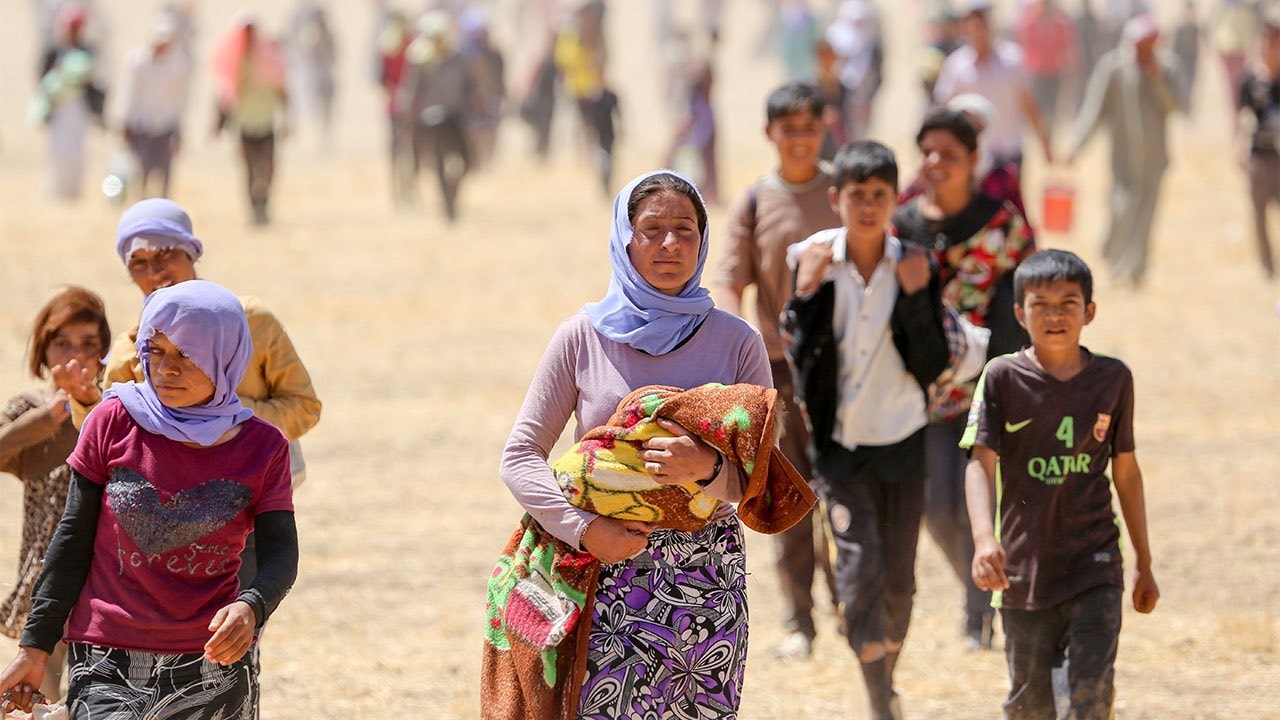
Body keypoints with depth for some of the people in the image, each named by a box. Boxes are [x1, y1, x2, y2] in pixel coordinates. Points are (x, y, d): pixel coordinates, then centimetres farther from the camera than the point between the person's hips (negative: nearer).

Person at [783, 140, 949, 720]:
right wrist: (807, 294, -18)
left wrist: (916, 298, -16)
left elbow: (932, 367, -5)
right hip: (840, 443, -1)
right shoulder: (817, 263, -4)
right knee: (860, 568, -14)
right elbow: (802, 359, -7)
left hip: (902, 441, 1)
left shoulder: (914, 268, -2)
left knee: (898, 579, 8)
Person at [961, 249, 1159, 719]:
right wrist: (984, 539, -30)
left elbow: (1126, 471, 11)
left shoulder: (1113, 379, 2)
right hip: (1024, 569, 0)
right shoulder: (1002, 378, -5)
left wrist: (1144, 564, 16)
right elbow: (981, 464, -12)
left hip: (1095, 567, 0)